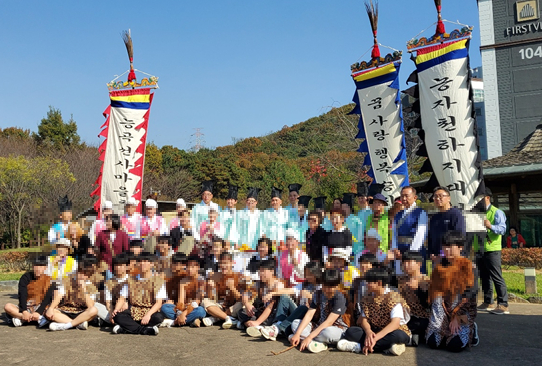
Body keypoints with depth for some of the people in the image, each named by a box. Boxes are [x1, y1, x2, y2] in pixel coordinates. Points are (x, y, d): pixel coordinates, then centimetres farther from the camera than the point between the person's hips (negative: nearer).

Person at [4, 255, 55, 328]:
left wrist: (38, 312, -29)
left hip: (39, 308, -2)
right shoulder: (25, 277, 1)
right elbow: (22, 295, -11)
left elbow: (47, 300, -13)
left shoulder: (48, 281, -4)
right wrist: (24, 311, -27)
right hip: (25, 308, 2)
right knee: (7, 306, -24)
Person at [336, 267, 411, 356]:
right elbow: (364, 319, -3)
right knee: (350, 331, -18)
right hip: (373, 332, 4)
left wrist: (376, 338, -35)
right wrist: (368, 332, -28)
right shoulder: (368, 298, 5)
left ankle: (359, 346, -32)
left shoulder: (393, 297, -12)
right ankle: (385, 347, -29)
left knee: (398, 335, -39)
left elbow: (395, 323, -24)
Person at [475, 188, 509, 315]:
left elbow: (502, 229, -15)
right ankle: (488, 303, 20)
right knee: (484, 277, 12)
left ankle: (503, 305, -7)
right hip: (479, 250, 7)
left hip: (492, 249, -7)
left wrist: (490, 226, -32)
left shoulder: (496, 212, -4)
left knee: (497, 278, -8)